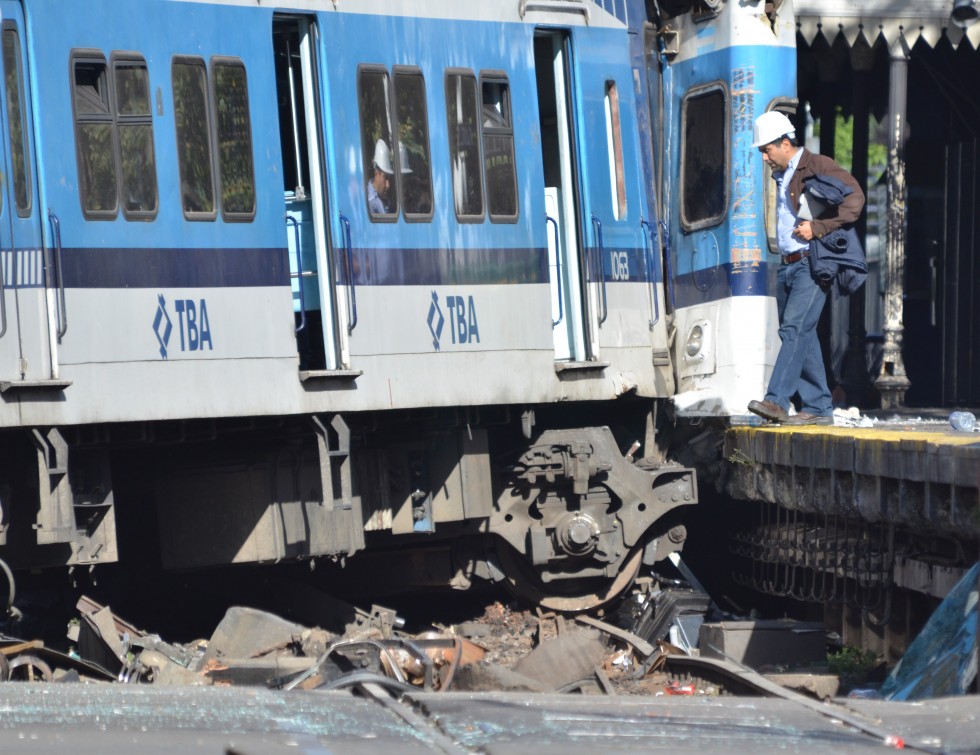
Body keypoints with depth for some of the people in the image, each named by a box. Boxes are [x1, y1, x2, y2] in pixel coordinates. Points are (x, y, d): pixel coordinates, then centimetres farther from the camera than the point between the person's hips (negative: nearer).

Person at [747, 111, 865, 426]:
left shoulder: (817, 166, -6)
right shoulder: (781, 176, 20)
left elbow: (854, 198, -17)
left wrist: (817, 228, -19)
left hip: (812, 264, -9)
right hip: (787, 266, 9)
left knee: (794, 329, -18)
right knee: (803, 336, 6)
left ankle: (776, 401, -25)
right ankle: (818, 407, 9)